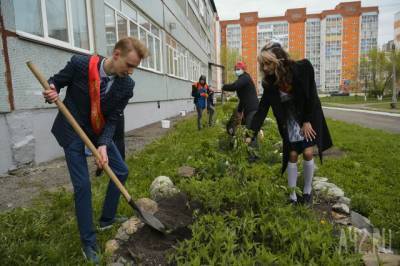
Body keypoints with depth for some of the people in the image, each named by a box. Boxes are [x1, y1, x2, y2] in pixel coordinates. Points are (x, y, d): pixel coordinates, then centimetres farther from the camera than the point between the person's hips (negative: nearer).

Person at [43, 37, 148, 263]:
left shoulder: (127, 85, -14)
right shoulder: (80, 64, -22)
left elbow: (113, 119, -11)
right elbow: (56, 80, -4)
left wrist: (103, 145, -25)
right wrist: (52, 92, -26)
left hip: (99, 131, 4)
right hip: (72, 130, -4)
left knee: (121, 171, 5)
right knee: (82, 185, -7)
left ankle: (107, 219, 27)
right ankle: (88, 242, 9)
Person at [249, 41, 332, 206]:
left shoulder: (303, 68, -24)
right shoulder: (270, 82, -17)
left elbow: (312, 96, -16)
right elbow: (262, 109, -18)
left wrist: (307, 121, -14)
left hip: (309, 117, -2)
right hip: (290, 121, 2)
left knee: (308, 153, -8)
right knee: (292, 156, 0)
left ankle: (307, 191, 14)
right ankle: (292, 196, 10)